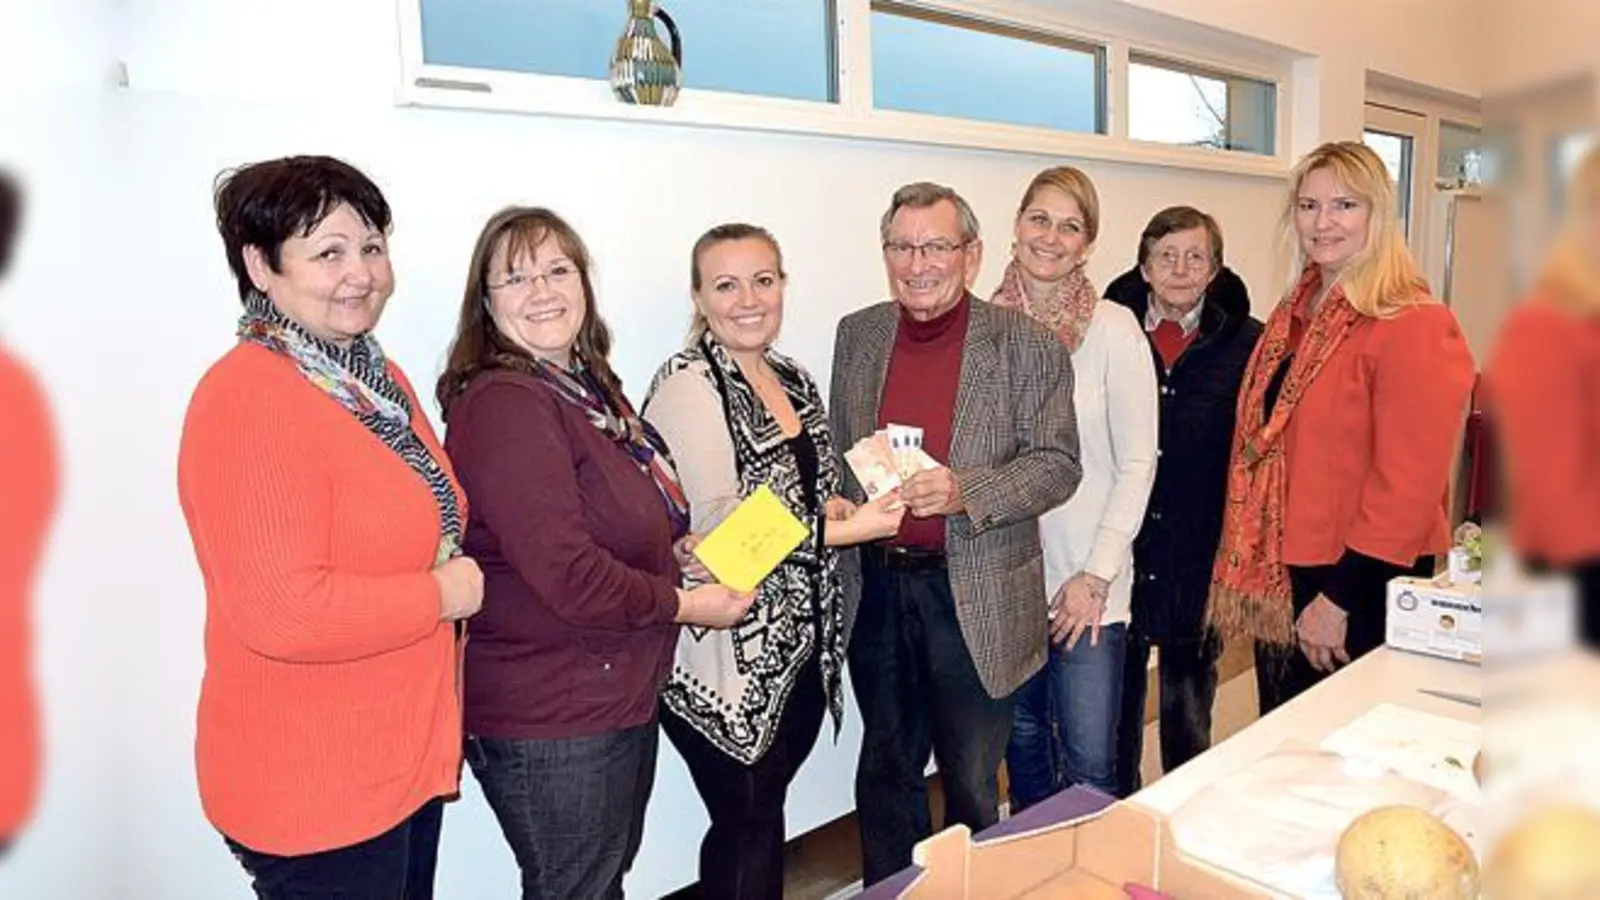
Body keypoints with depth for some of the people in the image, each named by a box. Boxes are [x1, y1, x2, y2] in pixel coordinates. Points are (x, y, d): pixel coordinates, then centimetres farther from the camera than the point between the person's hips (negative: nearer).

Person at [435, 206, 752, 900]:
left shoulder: (588, 385, 8)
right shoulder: (503, 403, -21)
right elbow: (566, 576, -27)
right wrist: (685, 604, -14)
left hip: (621, 694, 9)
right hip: (550, 724, -9)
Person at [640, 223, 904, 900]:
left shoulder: (794, 379, 11)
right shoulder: (688, 385, -13)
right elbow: (713, 522, -20)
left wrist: (835, 505, 0)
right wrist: (842, 529, -19)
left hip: (800, 646, 7)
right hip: (730, 659, -7)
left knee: (763, 818, 18)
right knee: (747, 828, 6)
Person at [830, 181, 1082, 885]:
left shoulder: (1027, 346, -7)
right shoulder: (856, 334, 5)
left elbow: (1058, 465, -9)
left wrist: (965, 491, -24)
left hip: (976, 598, -3)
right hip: (875, 589, 4)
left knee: (972, 781, 12)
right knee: (886, 769, 21)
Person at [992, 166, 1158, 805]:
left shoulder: (1112, 328, -6)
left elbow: (1137, 463, -5)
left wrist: (1096, 574, -10)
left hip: (1088, 582, -3)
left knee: (1090, 764, -1)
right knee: (1022, 742, 17)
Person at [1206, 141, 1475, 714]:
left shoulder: (1414, 326, -15)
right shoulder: (1294, 314, 9)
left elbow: (1408, 487, -20)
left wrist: (1338, 599, -19)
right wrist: (1247, 569, 9)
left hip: (1360, 588, -7)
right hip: (1279, 575, 7)